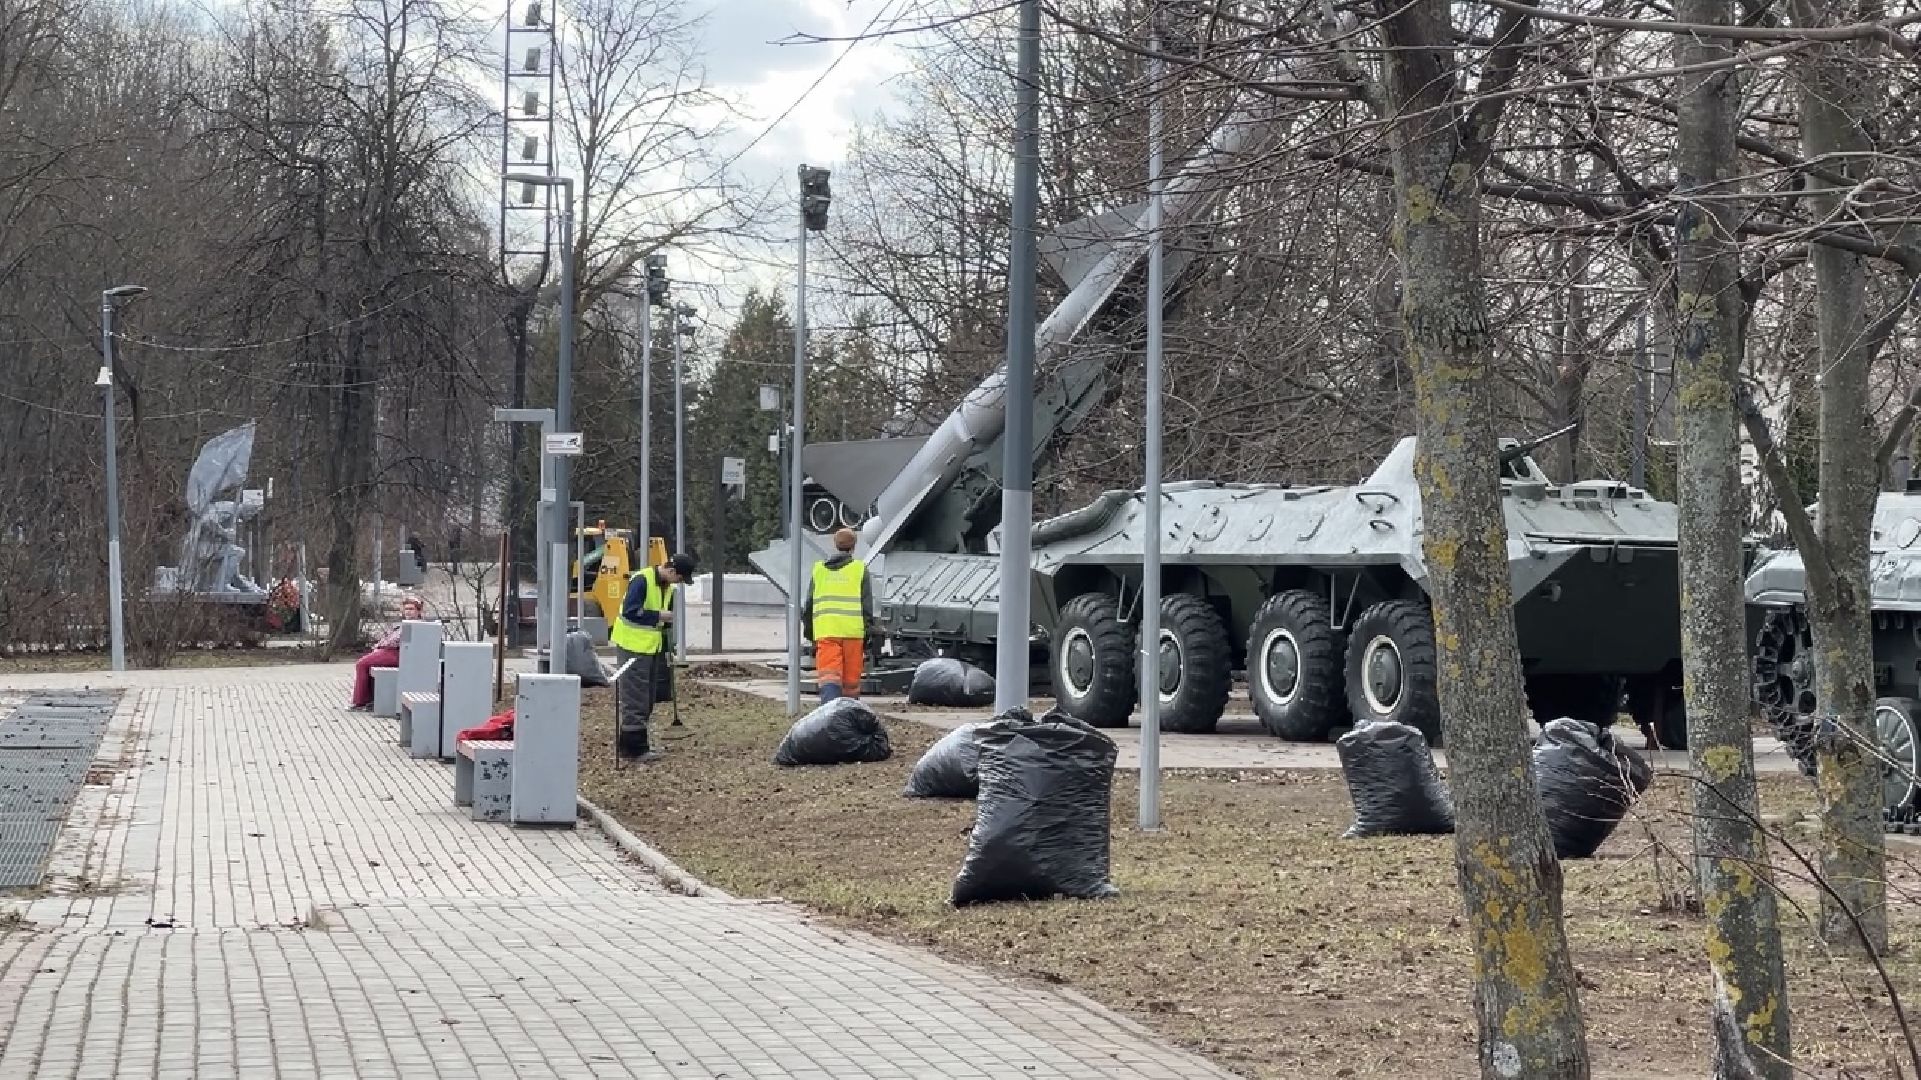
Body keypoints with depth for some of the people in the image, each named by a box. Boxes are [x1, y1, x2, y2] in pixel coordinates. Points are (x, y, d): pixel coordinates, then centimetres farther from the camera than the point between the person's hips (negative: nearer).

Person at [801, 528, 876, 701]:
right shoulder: (860, 569, 5)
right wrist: (867, 635, 7)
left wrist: (809, 634, 24)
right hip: (853, 631, -1)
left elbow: (808, 605, 16)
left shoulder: (819, 569, 14)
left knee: (829, 676, -9)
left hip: (824, 631, 1)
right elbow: (867, 605, 3)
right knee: (851, 680, 9)